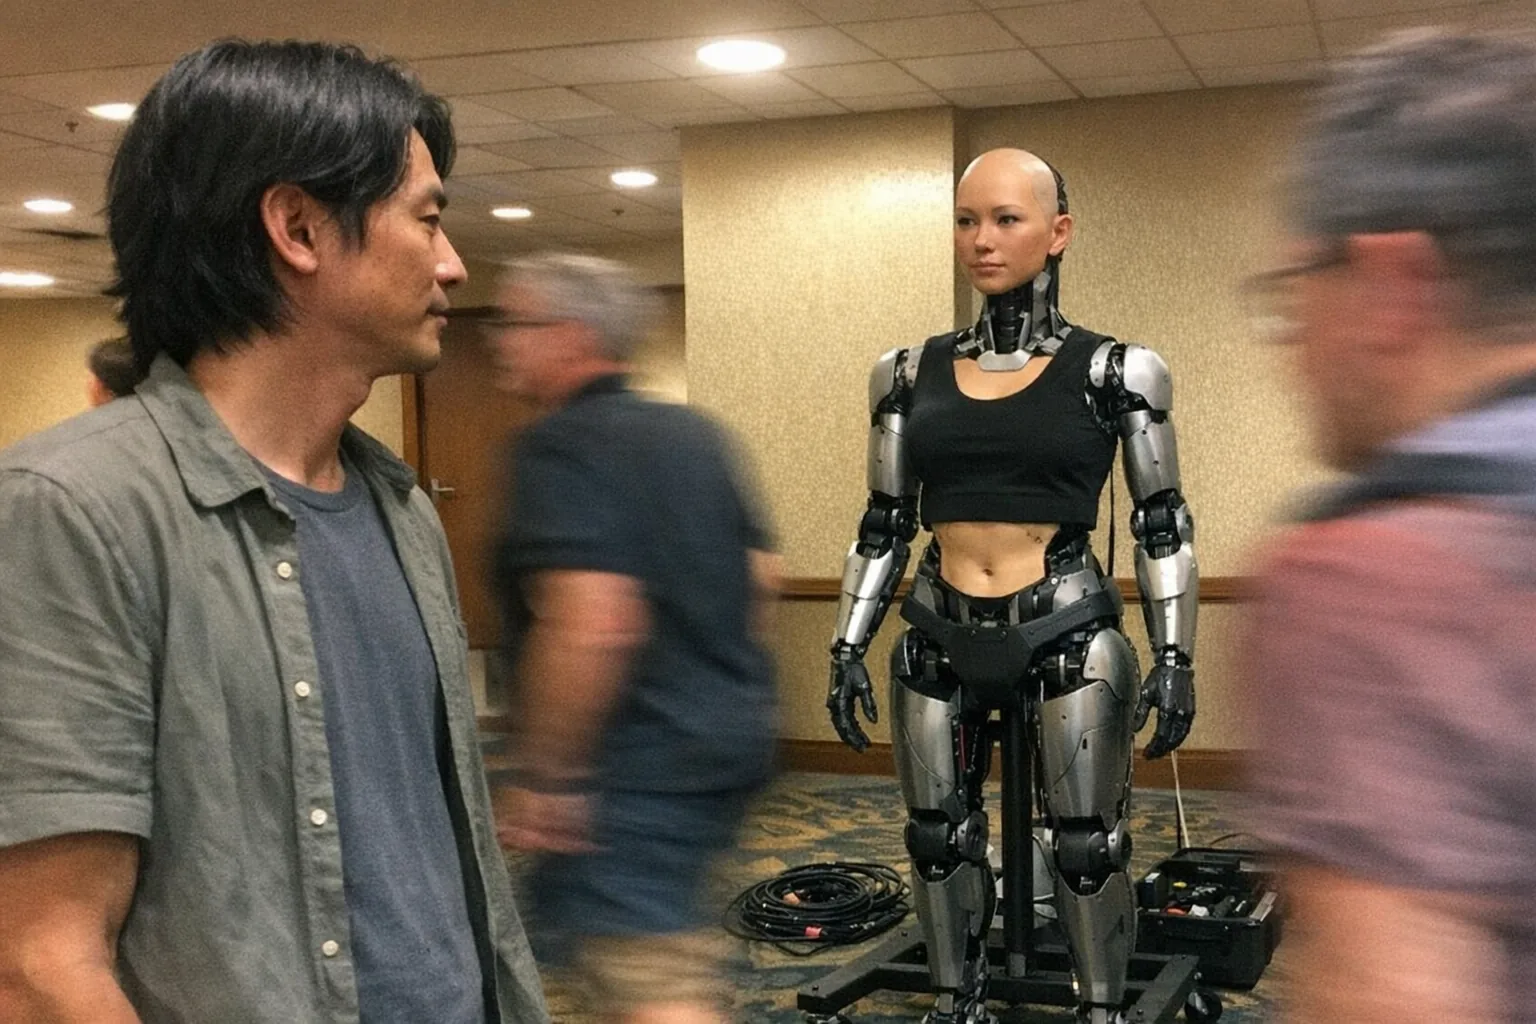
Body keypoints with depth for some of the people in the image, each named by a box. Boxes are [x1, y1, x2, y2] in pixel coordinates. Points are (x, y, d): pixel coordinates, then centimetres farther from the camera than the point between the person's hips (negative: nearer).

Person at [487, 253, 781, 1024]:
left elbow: (590, 625, -27)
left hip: (634, 760, -9)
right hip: (731, 735, 9)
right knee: (669, 946, 25)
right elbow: (762, 576, 16)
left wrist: (543, 774, -20)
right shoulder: (696, 434, 10)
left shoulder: (562, 447, -16)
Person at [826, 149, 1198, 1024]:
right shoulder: (911, 373, 4)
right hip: (941, 640, 3)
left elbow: (1165, 523, 0)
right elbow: (885, 523, 10)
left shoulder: (1113, 370, -3)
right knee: (939, 838, 13)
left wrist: (1176, 659, -6)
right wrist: (849, 647, 6)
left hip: (1069, 635, -3)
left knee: (1088, 847, 6)